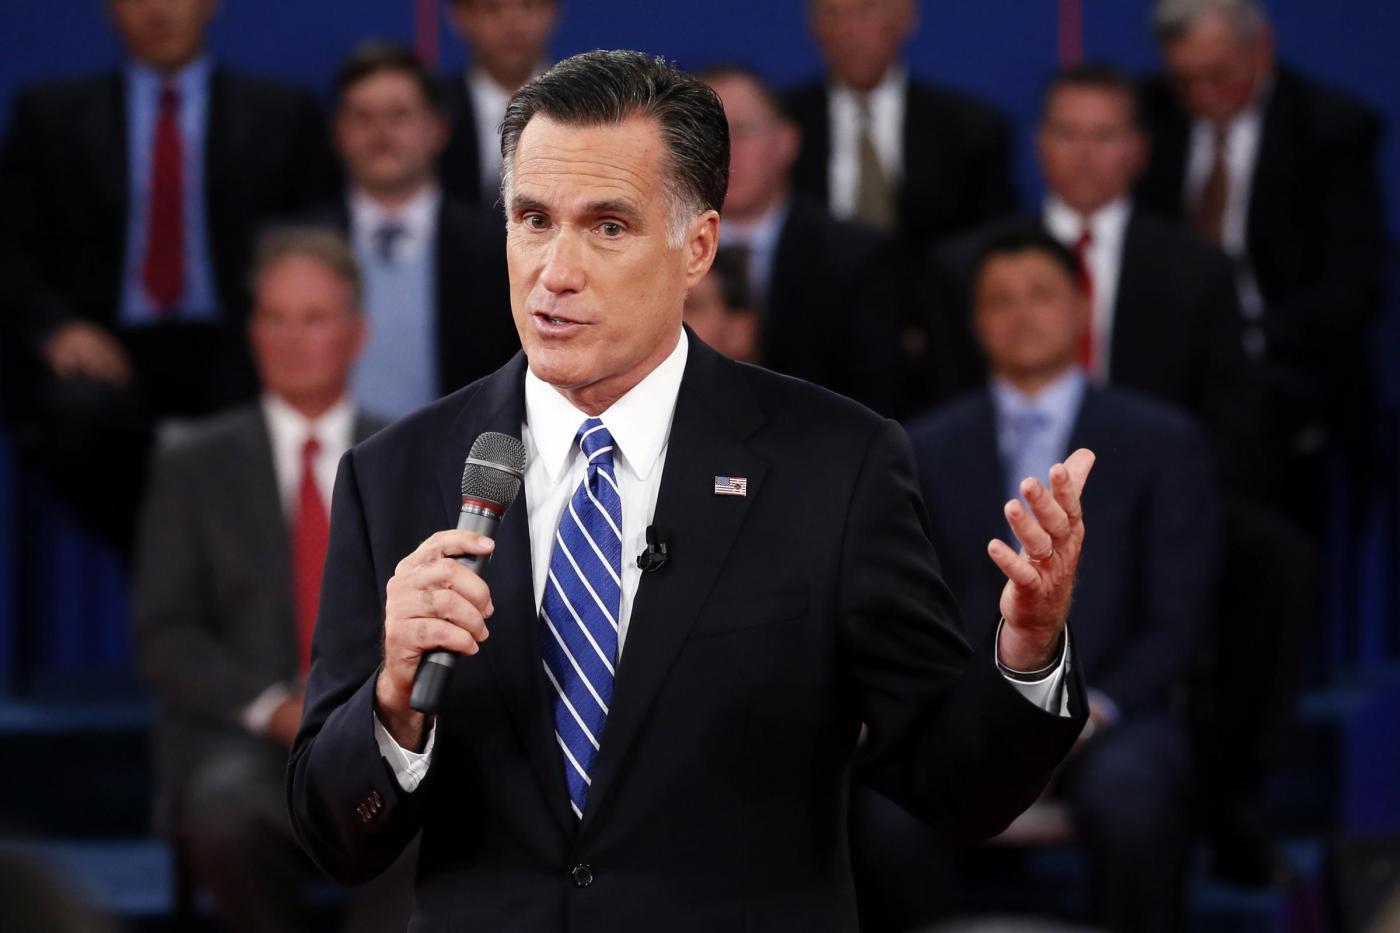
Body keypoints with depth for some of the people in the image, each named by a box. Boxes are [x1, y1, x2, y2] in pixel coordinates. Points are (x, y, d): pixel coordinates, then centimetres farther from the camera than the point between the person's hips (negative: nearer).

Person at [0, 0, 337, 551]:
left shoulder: (282, 114, 16)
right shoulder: (51, 114, 17)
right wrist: (56, 328, -8)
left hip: (226, 358, 0)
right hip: (110, 354, 1)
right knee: (79, 412, -35)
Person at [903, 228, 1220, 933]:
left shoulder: (1162, 443, 11)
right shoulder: (928, 449, 17)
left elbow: (1179, 618, 5)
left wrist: (1093, 707, -11)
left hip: (1106, 710, -1)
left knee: (1129, 795, -37)